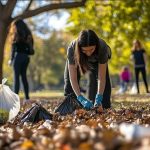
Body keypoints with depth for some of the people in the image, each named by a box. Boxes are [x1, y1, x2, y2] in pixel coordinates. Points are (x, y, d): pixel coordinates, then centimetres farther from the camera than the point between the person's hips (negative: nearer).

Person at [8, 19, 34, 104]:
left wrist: (11, 59, -10)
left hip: (18, 56, -6)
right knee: (24, 76, 11)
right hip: (26, 57, 6)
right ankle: (27, 98, 8)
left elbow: (14, 48, -11)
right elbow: (31, 50, 10)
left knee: (17, 77, -5)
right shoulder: (28, 35, 13)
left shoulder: (17, 35, -6)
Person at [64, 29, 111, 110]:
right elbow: (73, 78, -40)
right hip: (77, 61, 1)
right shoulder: (72, 48, -41)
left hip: (96, 62, 0)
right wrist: (81, 99, -50)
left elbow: (101, 77, -36)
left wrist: (99, 98, -47)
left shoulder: (102, 47, -41)